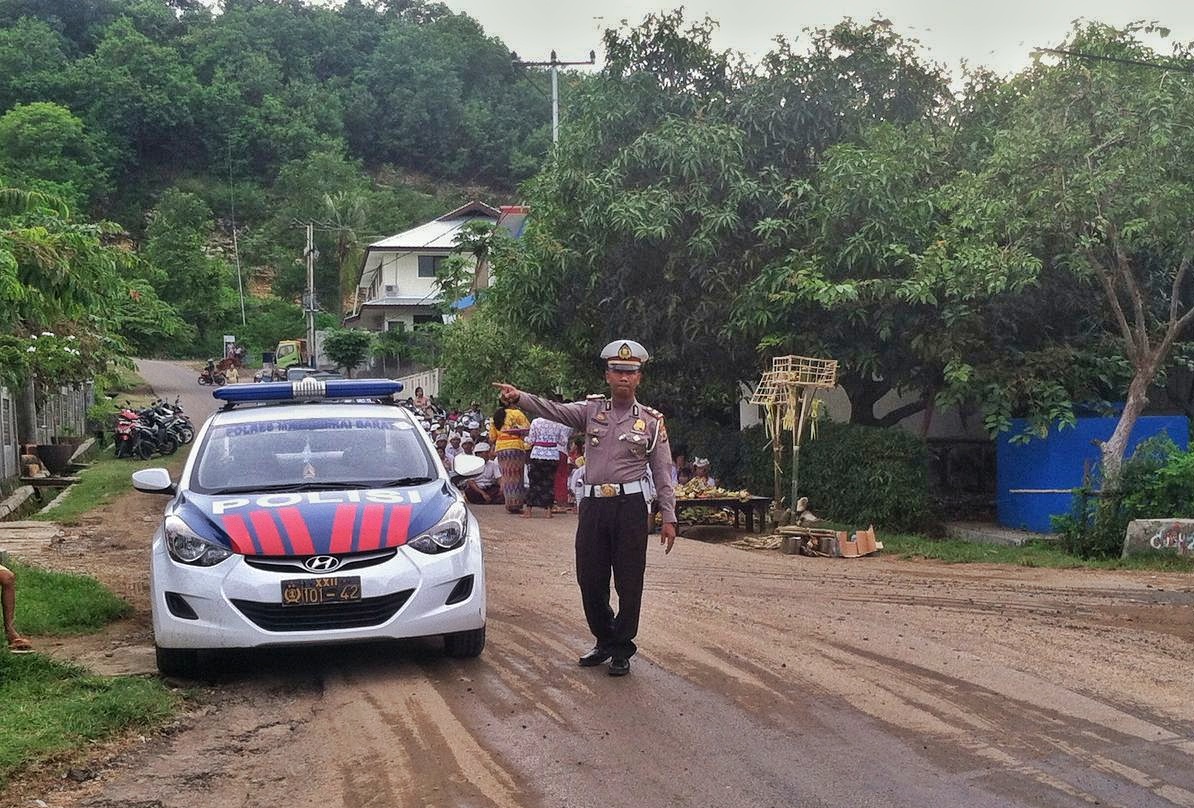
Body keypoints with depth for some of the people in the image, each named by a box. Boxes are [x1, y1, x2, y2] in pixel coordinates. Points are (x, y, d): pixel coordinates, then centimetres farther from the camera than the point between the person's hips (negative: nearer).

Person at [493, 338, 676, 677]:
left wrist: (669, 518, -2)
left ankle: (622, 650, 16)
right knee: (590, 579, 7)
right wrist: (519, 397, -25)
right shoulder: (592, 410, 9)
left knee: (628, 582, 1)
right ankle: (605, 641, 27)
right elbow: (553, 410, -7)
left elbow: (663, 473, 4)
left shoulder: (652, 421, 4)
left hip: (629, 507, -2)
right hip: (593, 505, 2)